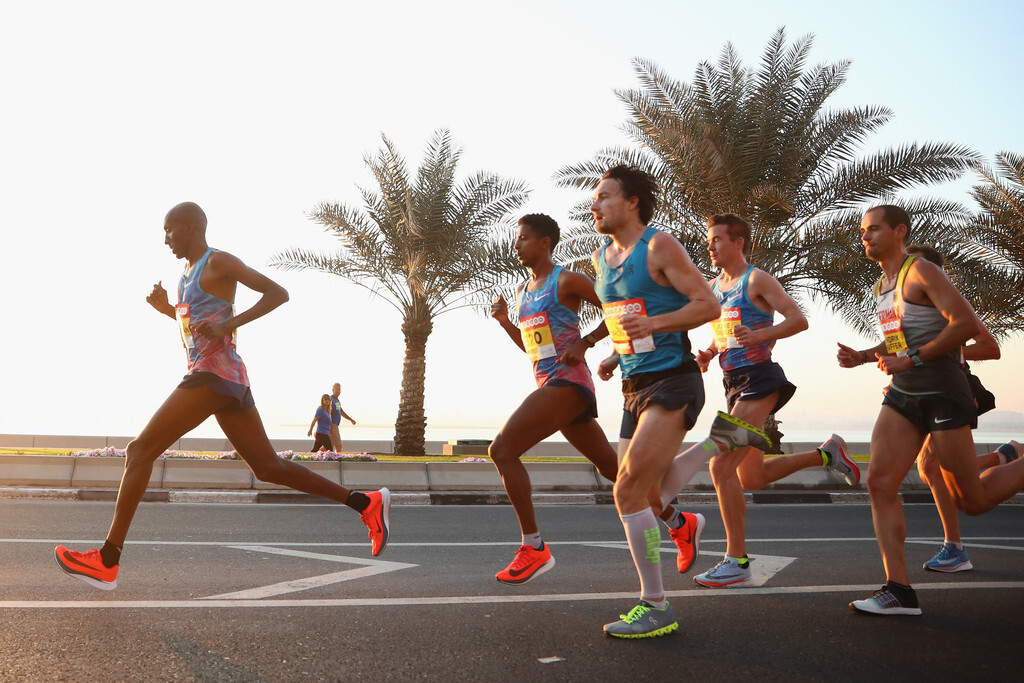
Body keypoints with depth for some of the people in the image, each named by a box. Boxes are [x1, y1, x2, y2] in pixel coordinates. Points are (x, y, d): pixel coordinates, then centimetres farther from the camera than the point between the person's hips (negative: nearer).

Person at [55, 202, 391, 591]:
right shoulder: (191, 271, 24)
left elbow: (278, 293, -11)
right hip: (230, 383, 10)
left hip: (215, 374, -10)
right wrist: (165, 307, 17)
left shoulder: (219, 261, -3)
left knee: (140, 450, -7)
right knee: (267, 467, 7)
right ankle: (366, 503, 5)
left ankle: (106, 562, -6)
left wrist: (227, 325, -21)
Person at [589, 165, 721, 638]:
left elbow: (709, 305, -13)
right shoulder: (601, 258, 14)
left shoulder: (660, 245, -9)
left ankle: (656, 609, -5)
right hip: (634, 387, 8)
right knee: (642, 498, 8)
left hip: (672, 383, -8)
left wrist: (653, 324, -24)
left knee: (628, 493, -14)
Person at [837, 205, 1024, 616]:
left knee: (972, 501, 1)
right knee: (879, 482, -7)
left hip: (942, 394, -8)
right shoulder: (882, 285, 15)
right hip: (903, 396, 8)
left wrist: (911, 358, -22)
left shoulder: (920, 272, -11)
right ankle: (899, 590, -5)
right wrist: (861, 357, 11)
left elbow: (967, 323, -20)